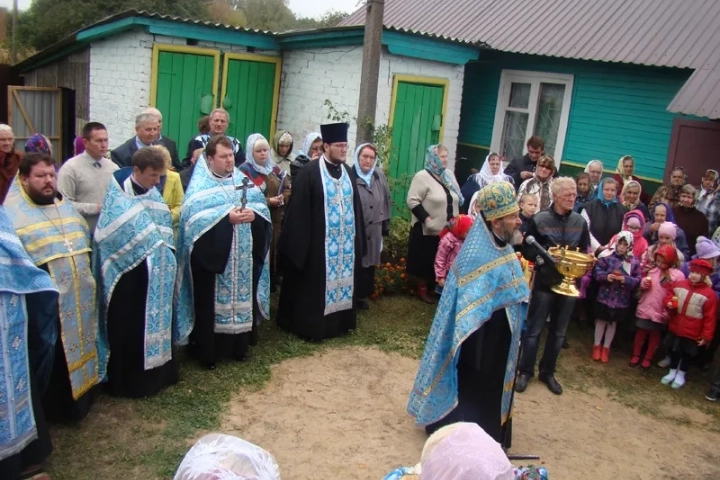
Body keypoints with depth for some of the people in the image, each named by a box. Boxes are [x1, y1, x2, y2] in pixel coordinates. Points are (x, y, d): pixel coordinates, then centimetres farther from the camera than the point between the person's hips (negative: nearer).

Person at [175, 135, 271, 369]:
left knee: (242, 296, 12)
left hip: (243, 259, 5)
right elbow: (194, 217, -18)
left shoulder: (242, 179, 12)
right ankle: (207, 350, 13)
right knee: (211, 303, 1)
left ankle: (239, 345, 27)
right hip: (212, 256, -5)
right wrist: (226, 217, -24)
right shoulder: (200, 184, -5)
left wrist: (253, 214, -15)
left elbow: (262, 206, 7)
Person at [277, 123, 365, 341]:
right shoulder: (310, 172, -12)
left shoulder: (347, 172, 9)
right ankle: (310, 325, 15)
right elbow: (299, 210, -13)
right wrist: (301, 240, -16)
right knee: (315, 284, 3)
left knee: (341, 279, 13)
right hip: (319, 241, -6)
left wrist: (358, 235, 11)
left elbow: (355, 205, 14)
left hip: (345, 240, 7)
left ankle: (338, 322, 26)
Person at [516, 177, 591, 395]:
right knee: (534, 329, 4)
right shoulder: (539, 220, -9)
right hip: (545, 282, -4)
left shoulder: (580, 222, 2)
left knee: (558, 332, 13)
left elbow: (585, 251, 11)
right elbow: (527, 250, -6)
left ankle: (547, 372, 27)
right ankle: (525, 371, 18)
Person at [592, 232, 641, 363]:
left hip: (621, 300, 2)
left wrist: (626, 280, -22)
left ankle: (606, 348, 30)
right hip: (604, 296, -2)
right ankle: (597, 346, 28)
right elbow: (597, 271, -8)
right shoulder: (607, 256, -10)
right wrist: (606, 276, -25)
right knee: (601, 320, 12)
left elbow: (637, 280, -4)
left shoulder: (634, 261, -5)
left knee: (613, 323, 15)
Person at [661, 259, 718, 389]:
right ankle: (672, 372, 38)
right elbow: (668, 296, 12)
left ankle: (681, 374, 33)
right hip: (675, 327, 3)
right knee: (674, 350, 19)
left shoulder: (709, 294, -17)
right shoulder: (678, 285, -6)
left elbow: (710, 318, -13)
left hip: (692, 332, -3)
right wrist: (669, 303, -12)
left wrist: (706, 336, -12)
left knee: (688, 354, 13)